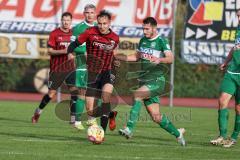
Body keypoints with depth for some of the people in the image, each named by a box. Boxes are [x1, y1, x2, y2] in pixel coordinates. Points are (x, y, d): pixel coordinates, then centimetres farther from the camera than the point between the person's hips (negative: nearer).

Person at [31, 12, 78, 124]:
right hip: (56, 68, -3)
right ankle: (38, 111, 26)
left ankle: (73, 118, -5)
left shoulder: (73, 33, 6)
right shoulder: (54, 34, -6)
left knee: (74, 91, -9)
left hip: (70, 67, 3)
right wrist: (63, 51, -21)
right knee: (51, 93, 2)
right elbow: (50, 51, -9)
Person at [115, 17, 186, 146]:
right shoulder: (143, 40, 12)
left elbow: (170, 58, -21)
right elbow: (136, 57, 25)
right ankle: (177, 133, 22)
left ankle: (130, 129, -32)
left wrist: (160, 59, -41)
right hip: (144, 80, 6)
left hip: (157, 80, -6)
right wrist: (116, 56, 19)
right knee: (156, 116, 3)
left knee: (137, 94, -30)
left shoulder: (161, 41, -8)